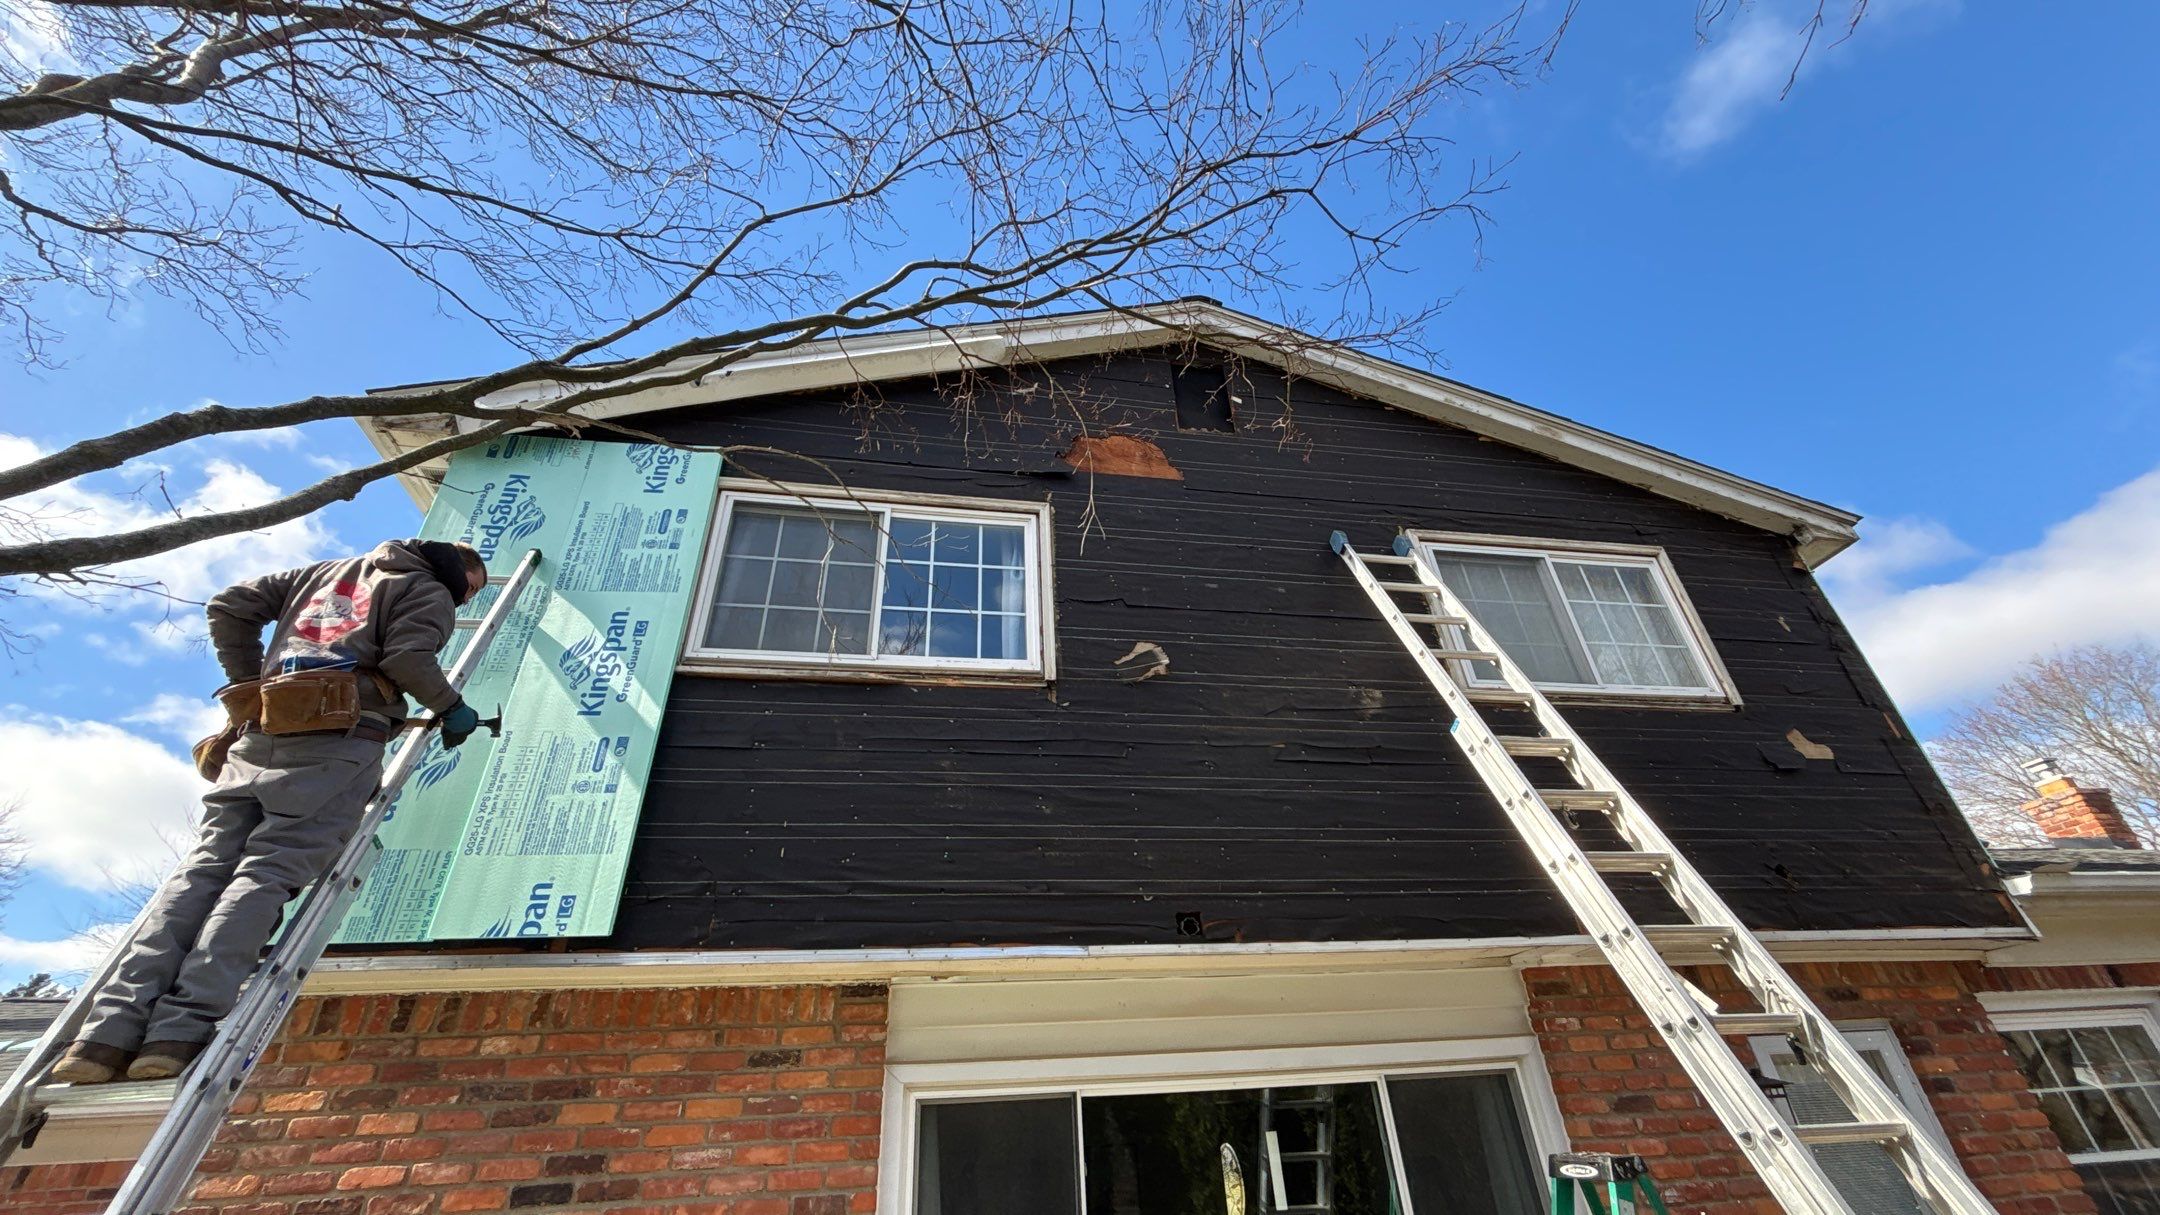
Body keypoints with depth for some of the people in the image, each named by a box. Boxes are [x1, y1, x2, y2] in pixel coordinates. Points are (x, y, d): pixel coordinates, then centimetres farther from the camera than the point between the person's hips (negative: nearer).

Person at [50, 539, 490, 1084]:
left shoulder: (321, 571, 32)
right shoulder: (430, 590, 10)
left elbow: (229, 607, 25)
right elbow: (408, 656, -9)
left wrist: (250, 687, 27)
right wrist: (451, 707, 4)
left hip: (260, 733, 6)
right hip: (339, 738, -6)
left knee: (207, 862, 1)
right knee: (269, 870, -12)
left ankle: (110, 1030, -7)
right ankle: (183, 1031, -21)